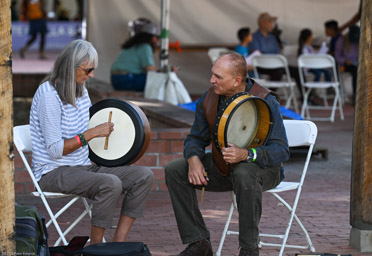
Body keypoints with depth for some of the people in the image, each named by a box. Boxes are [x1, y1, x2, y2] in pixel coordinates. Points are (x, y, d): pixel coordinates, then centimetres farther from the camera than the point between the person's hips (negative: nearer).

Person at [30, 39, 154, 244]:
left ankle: (118, 243, -9)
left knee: (144, 176, -7)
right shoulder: (48, 95, -17)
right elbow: (55, 150, -19)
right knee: (111, 183, -33)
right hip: (53, 173, -9)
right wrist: (91, 134, -22)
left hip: (84, 166, 9)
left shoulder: (81, 90, 10)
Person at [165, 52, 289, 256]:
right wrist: (194, 159, -20)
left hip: (261, 167, -6)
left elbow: (281, 151, -27)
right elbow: (196, 138, 6)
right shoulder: (209, 99, -5)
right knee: (174, 170, -11)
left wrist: (246, 154, -45)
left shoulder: (265, 102, -22)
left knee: (244, 174, -41)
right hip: (221, 168, 6)